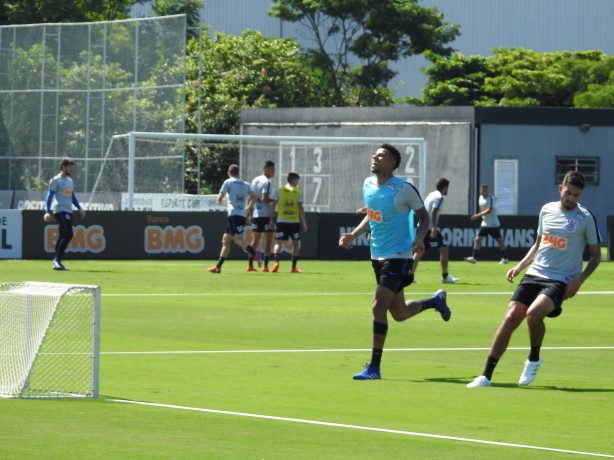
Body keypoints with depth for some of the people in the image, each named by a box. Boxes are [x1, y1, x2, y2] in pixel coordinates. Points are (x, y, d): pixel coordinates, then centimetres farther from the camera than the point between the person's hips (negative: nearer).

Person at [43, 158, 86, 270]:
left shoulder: (70, 180, 20)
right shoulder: (56, 180, -5)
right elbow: (49, 196, -11)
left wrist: (79, 208, 17)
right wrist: (48, 211, -21)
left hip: (68, 211, 9)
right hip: (60, 210, -9)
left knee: (63, 236, 9)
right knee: (68, 234, -20)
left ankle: (57, 262, 14)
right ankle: (57, 260, -17)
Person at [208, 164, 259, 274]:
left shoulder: (228, 182, 1)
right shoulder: (245, 184, 15)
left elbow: (220, 198, 0)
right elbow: (254, 196, 3)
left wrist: (220, 201, 23)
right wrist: (248, 208, 17)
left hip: (233, 214, -7)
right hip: (242, 215, 7)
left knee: (237, 238, -20)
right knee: (226, 240, 12)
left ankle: (255, 254, -41)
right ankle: (218, 266, 13)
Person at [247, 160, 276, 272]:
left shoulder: (255, 180, 12)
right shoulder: (266, 182, -12)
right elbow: (264, 199, -21)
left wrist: (250, 215, 17)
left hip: (256, 214, 7)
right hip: (266, 215, -7)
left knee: (255, 240, 13)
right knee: (267, 240, -2)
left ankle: (250, 265, 12)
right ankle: (265, 266, -8)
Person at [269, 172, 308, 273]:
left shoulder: (279, 191, 4)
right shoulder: (298, 192, 0)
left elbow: (273, 206, 0)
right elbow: (300, 208, -6)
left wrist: (272, 219, 6)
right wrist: (304, 223, -3)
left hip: (281, 221, 0)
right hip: (294, 222, 0)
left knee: (278, 242, -5)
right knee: (295, 244, 15)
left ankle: (276, 262, -31)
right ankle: (294, 267, 19)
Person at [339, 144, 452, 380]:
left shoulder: (403, 189, -16)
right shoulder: (368, 184, 4)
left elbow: (423, 215, -4)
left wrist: (420, 237, -21)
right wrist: (353, 235, 7)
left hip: (397, 256, -8)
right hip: (377, 256, 8)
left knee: (379, 307, -16)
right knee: (399, 314, 17)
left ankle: (374, 367, -10)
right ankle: (436, 300, 47)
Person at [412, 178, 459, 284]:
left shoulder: (431, 195, 16)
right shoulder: (439, 197, -9)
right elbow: (434, 212, -21)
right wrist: (434, 228, -28)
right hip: (430, 227, -9)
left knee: (420, 250, 11)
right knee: (444, 249, -1)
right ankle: (445, 276, -1)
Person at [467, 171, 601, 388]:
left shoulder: (586, 219, -3)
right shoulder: (547, 210, 11)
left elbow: (596, 255, 3)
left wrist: (579, 281, -10)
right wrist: (519, 266, 11)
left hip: (560, 281, -4)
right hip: (534, 274, 4)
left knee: (534, 313, -31)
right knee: (511, 317, -11)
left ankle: (534, 359, -2)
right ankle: (486, 376, -7)